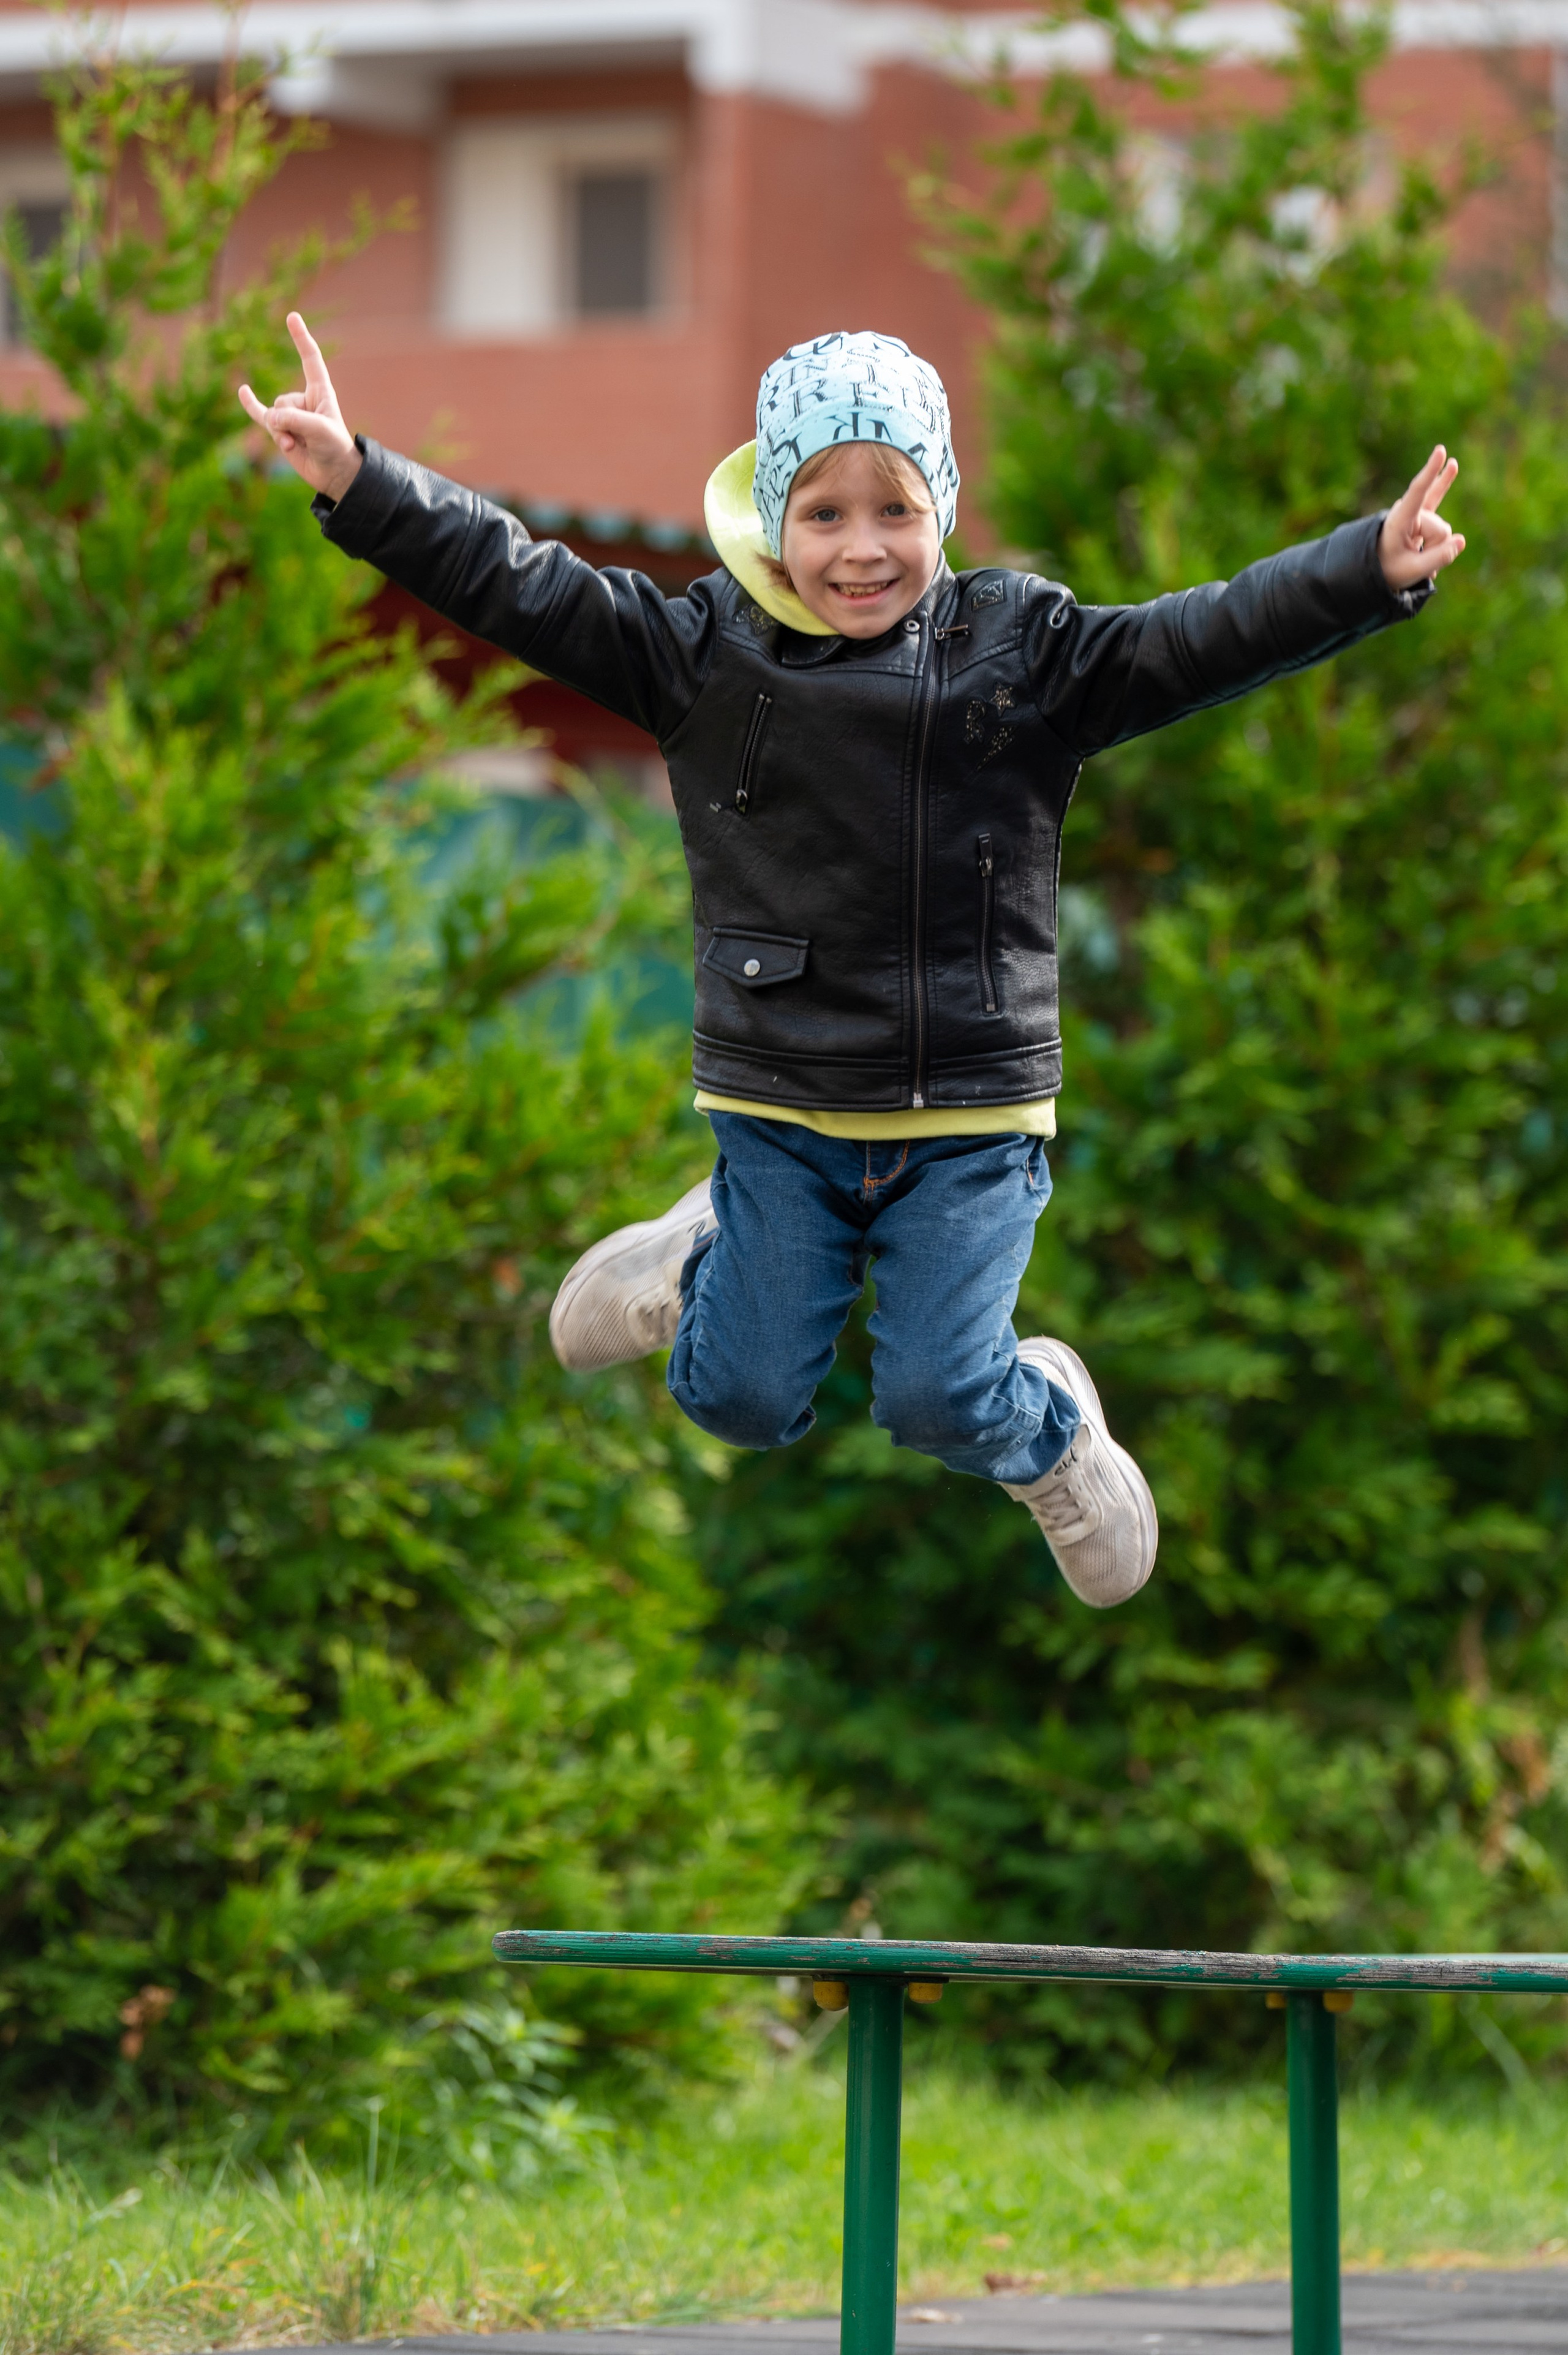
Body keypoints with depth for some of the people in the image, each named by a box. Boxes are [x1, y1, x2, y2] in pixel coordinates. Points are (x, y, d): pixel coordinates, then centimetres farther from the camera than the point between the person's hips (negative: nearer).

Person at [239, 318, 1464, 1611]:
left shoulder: (1026, 649, -2)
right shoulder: (702, 651, -2)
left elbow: (1201, 642, -10)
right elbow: (523, 585, -5)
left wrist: (1372, 571, -24)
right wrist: (360, 483, -15)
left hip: (970, 1115, -1)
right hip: (778, 1107, 1)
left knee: (941, 1400, -9)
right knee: (748, 1401, 5)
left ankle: (1053, 1431, 27)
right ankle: (703, 1265, 39)